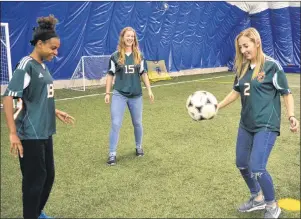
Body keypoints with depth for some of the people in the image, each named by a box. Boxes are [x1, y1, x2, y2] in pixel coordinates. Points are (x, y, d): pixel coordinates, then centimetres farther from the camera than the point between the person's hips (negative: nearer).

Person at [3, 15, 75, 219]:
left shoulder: (42, 65, 9)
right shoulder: (26, 65, -15)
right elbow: (8, 98, -19)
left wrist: (55, 112, 18)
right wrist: (13, 133, -22)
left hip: (44, 132, 9)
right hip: (30, 134, -9)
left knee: (48, 175, 18)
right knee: (34, 179, 4)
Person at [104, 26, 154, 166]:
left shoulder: (139, 56, 4)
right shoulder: (115, 56, -3)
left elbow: (143, 74, 9)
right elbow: (110, 75, 1)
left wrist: (149, 90, 4)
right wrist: (107, 93, -2)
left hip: (136, 95, 2)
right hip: (119, 94, -2)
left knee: (137, 123, 13)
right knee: (115, 124, -6)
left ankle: (139, 147, 35)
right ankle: (112, 154, 4)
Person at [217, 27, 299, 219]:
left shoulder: (271, 65, -11)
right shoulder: (243, 68, 6)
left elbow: (286, 93, -7)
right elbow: (236, 92, 16)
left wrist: (291, 116, -20)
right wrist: (216, 107, 9)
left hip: (266, 125, -7)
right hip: (246, 124, 7)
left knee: (257, 168, -14)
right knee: (242, 164, 13)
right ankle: (257, 199, 37)